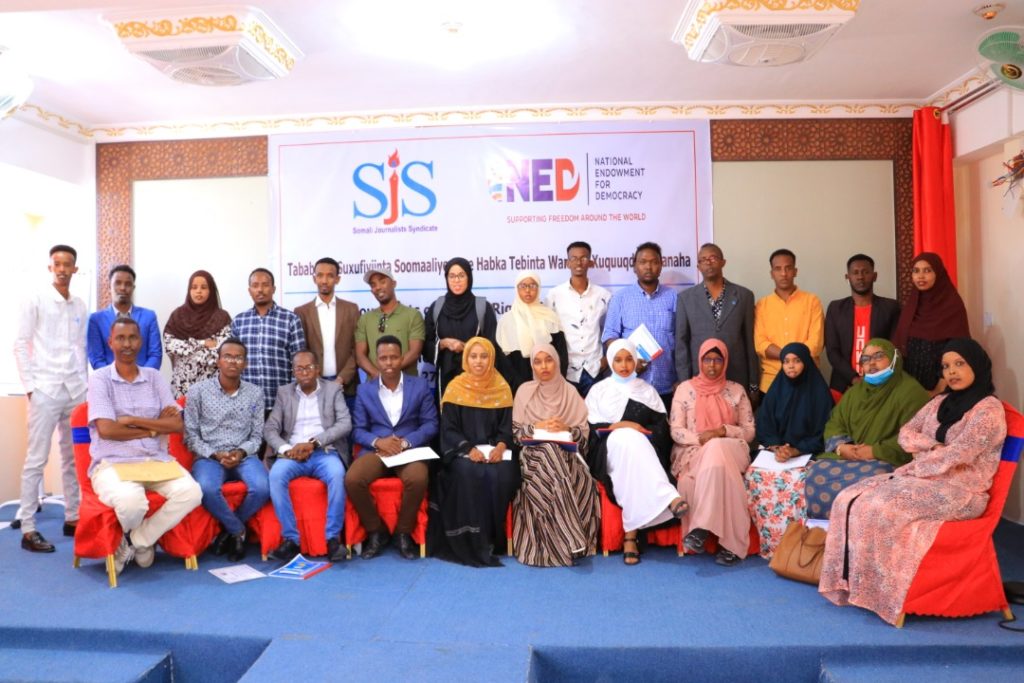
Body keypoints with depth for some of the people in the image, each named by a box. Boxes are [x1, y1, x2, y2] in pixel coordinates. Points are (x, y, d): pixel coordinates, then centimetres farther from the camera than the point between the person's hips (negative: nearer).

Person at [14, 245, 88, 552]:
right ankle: (28, 528, 4)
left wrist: (83, 382, 6)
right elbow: (20, 344, -3)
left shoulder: (80, 305, 11)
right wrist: (30, 385, -8)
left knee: (73, 457, 9)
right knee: (36, 459, -2)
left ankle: (72, 517, 18)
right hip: (45, 390, -4)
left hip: (75, 390, 5)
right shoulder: (35, 300, -1)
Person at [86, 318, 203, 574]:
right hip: (112, 463, -3)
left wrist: (133, 420, -9)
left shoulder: (155, 377, 11)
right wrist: (154, 426, -5)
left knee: (191, 493, -24)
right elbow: (106, 430, -13)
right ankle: (140, 540, 5)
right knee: (131, 502, -35)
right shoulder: (100, 379, 0)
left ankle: (137, 541, -1)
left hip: (156, 459, 4)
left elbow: (176, 424, 1)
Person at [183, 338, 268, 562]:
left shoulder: (255, 393, 8)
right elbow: (191, 435, 1)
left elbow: (257, 435, 8)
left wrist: (241, 452, -12)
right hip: (209, 456, -1)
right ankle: (238, 531, -6)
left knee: (262, 488, -29)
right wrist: (214, 454, -13)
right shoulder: (198, 391, 2)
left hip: (244, 456, 2)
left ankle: (229, 529, 1)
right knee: (207, 489, -35)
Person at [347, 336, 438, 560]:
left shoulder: (420, 386, 7)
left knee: (418, 480, -34)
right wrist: (378, 441, -15)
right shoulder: (364, 390, 11)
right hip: (375, 450, 2)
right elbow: (357, 430, 6)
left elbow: (430, 424, 1)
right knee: (352, 480, -28)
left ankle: (404, 533, -7)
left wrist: (405, 442, -14)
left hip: (410, 450, -1)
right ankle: (375, 531, -3)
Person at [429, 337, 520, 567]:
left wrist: (501, 446, -15)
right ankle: (473, 541, -21)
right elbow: (449, 428, -2)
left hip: (494, 449, 2)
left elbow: (508, 425, 4)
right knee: (469, 473, -33)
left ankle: (493, 537, -11)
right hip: (463, 450, -1)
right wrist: (469, 449, -17)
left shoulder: (502, 388, 7)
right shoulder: (455, 387, 2)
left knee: (501, 475, -30)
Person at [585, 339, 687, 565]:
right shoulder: (599, 389, 18)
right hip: (609, 450, -1)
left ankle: (630, 536, -42)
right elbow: (590, 427, 5)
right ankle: (669, 499, -52)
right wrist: (621, 426, -9)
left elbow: (662, 428, 7)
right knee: (629, 438, -37)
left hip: (642, 450, 1)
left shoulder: (647, 390, 20)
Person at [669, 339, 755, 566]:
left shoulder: (736, 391, 12)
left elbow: (749, 431, 9)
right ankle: (728, 542, -32)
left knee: (716, 450, -38)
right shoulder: (685, 389, 9)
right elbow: (676, 431, 3)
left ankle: (701, 528, -38)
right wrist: (700, 438, -16)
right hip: (693, 452, 0)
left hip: (730, 451, 0)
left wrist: (724, 431, -11)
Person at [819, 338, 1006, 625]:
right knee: (850, 499, -13)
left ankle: (879, 592, -17)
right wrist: (932, 446, -8)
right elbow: (906, 434, 12)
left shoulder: (989, 410, -9)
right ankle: (851, 582, -12)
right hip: (923, 478, 8)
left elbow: (957, 454, -18)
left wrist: (913, 468, -9)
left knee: (879, 508, -29)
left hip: (959, 492, -8)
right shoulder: (940, 402, 15)